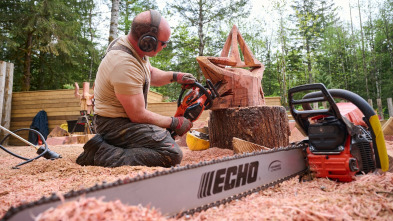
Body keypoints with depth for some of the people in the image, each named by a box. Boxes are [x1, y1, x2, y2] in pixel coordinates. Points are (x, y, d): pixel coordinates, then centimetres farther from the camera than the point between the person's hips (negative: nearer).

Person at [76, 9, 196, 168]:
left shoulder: (126, 42, 3)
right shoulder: (125, 64, -27)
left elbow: (150, 73, 21)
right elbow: (138, 115, -22)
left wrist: (174, 76, 5)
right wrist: (174, 123, -10)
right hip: (115, 124, -10)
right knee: (172, 154, -22)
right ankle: (104, 155, -14)